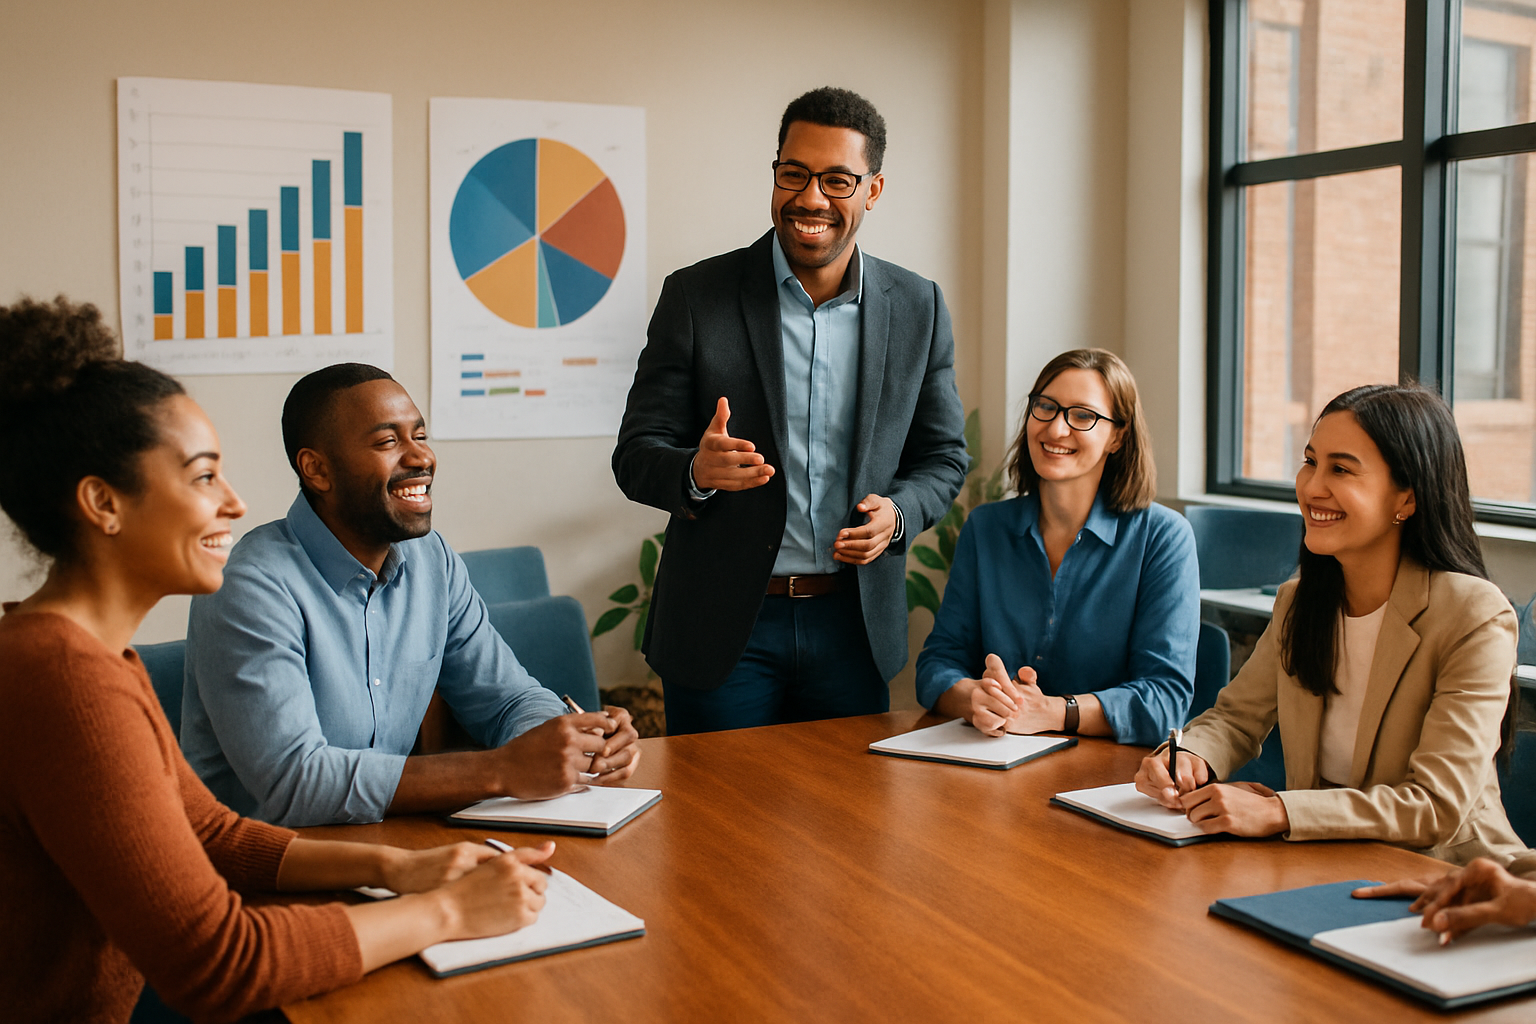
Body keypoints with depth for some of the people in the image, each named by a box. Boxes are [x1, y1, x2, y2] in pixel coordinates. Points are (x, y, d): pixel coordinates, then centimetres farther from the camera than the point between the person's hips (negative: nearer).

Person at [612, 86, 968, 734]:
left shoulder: (917, 308, 2)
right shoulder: (696, 297, -5)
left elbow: (943, 457, 9)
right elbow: (635, 456, -4)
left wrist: (897, 512, -12)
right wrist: (697, 470, -27)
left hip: (854, 627, 2)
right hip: (722, 629, -2)